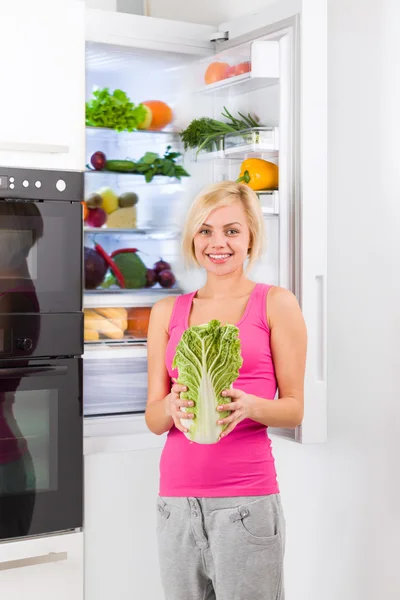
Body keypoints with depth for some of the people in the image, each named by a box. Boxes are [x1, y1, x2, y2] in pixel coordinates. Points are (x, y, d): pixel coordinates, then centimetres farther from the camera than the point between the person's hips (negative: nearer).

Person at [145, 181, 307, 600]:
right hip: (177, 498, 3)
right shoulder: (167, 312, 11)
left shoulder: (275, 304, 2)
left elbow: (294, 408, 3)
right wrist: (172, 406, -12)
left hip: (246, 498, -3)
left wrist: (248, 405, -17)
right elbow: (153, 419, 10)